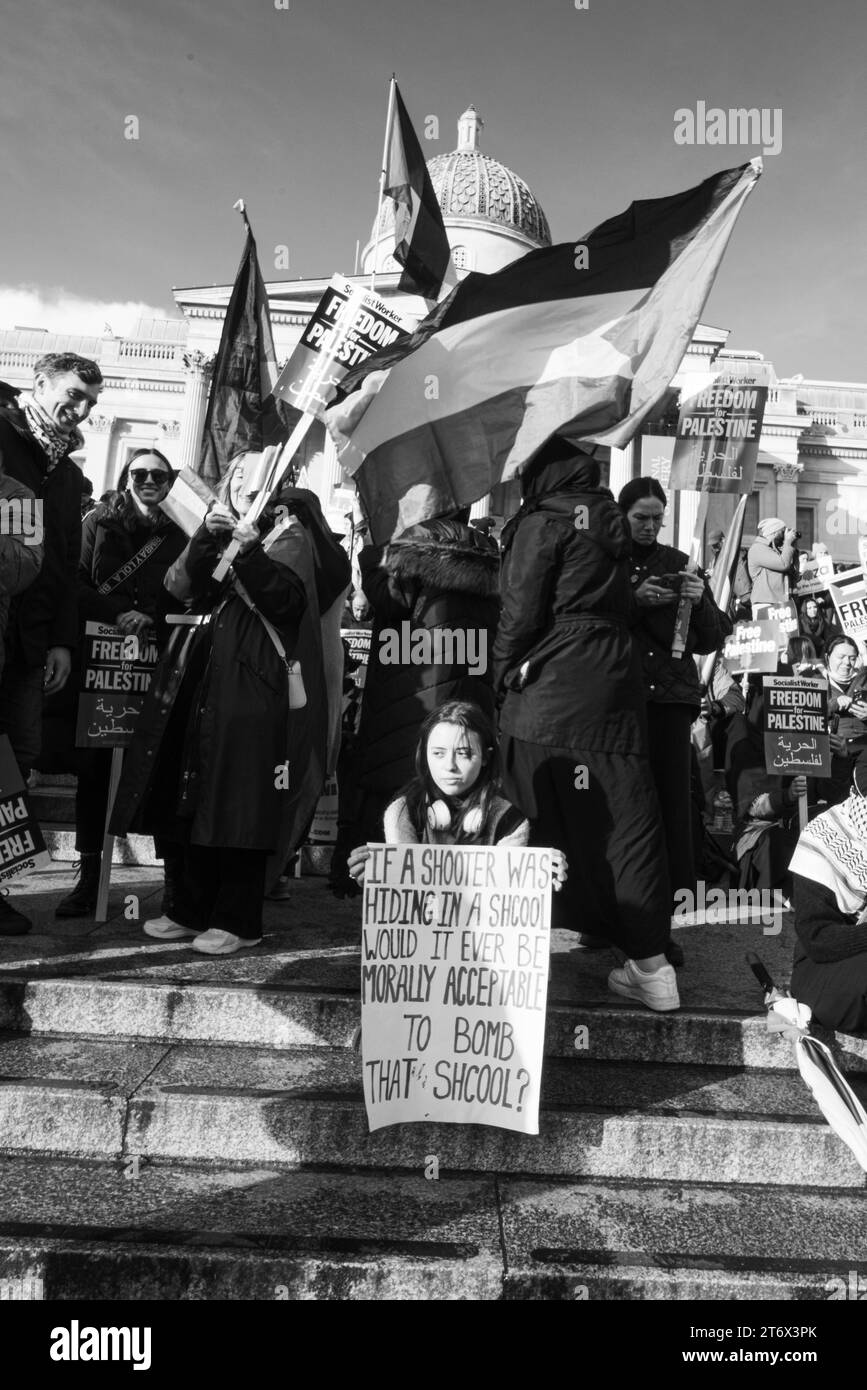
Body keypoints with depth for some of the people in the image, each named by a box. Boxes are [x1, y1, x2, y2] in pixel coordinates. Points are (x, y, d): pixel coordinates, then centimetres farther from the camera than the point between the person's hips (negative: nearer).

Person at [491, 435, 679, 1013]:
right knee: (627, 817, 5)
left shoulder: (543, 522, -5)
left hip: (552, 686, -6)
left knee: (545, 818, 2)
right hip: (617, 677, 6)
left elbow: (521, 611, -7)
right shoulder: (609, 520, 16)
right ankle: (651, 963, 8)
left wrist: (505, 673, 4)